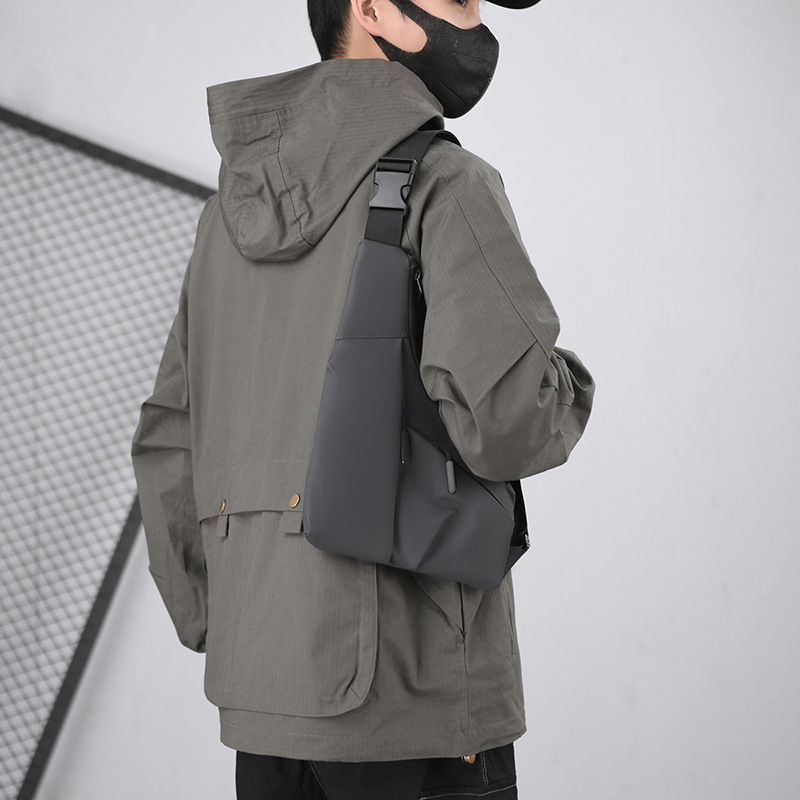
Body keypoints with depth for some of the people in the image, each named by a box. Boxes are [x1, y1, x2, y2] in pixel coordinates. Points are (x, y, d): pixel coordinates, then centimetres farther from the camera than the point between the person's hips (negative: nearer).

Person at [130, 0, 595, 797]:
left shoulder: (237, 213, 14)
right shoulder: (447, 186, -10)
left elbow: (172, 452, 15)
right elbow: (507, 418, -23)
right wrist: (564, 393, 2)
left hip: (272, 686, 7)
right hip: (414, 693, -7)